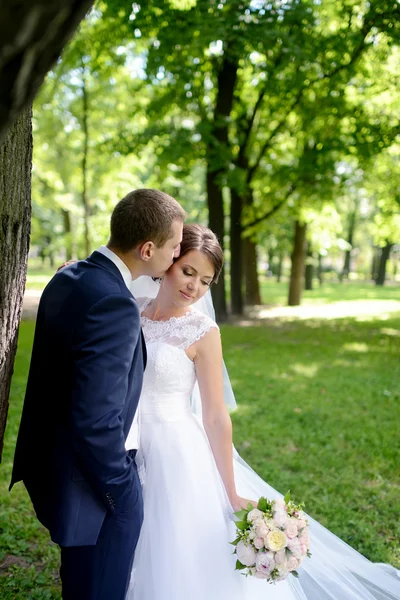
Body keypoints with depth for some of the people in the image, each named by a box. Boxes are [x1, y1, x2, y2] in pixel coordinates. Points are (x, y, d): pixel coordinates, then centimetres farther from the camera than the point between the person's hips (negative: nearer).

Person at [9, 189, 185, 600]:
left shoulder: (67, 278, 1)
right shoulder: (115, 304, -28)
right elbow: (97, 420, -28)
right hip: (93, 479, -9)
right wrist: (122, 493, -14)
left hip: (53, 459, 9)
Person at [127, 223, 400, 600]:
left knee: (185, 569, 8)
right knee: (142, 564, 19)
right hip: (127, 453, 4)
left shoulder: (201, 330, -13)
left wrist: (232, 494, -7)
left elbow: (216, 417, -9)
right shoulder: (132, 308, -1)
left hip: (177, 457, -4)